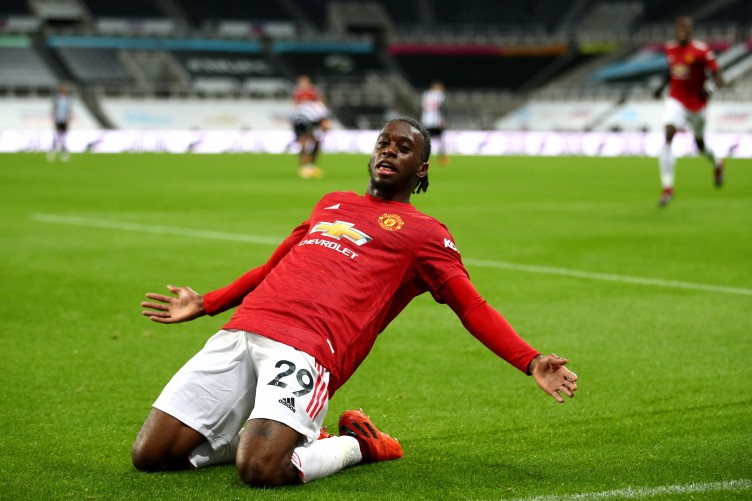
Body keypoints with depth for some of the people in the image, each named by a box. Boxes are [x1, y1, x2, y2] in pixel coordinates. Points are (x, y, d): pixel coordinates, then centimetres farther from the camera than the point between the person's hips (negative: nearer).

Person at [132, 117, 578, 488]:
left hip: (305, 349, -5)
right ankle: (265, 434, 18)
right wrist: (206, 304, 44)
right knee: (149, 456, -4)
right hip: (242, 330, 6)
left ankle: (356, 445, 2)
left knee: (259, 471, -30)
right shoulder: (332, 205, 30)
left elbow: (472, 308, 7)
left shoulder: (424, 233, 14)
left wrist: (532, 363, -7)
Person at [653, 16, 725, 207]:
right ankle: (667, 188, -18)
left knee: (700, 144, 15)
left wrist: (710, 89, -34)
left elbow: (717, 76, -15)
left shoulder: (701, 50, -15)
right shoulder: (669, 48, 1)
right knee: (668, 137, -20)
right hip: (676, 100, 2)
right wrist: (663, 86, 7)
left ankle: (717, 164, 53)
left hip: (697, 103, -2)